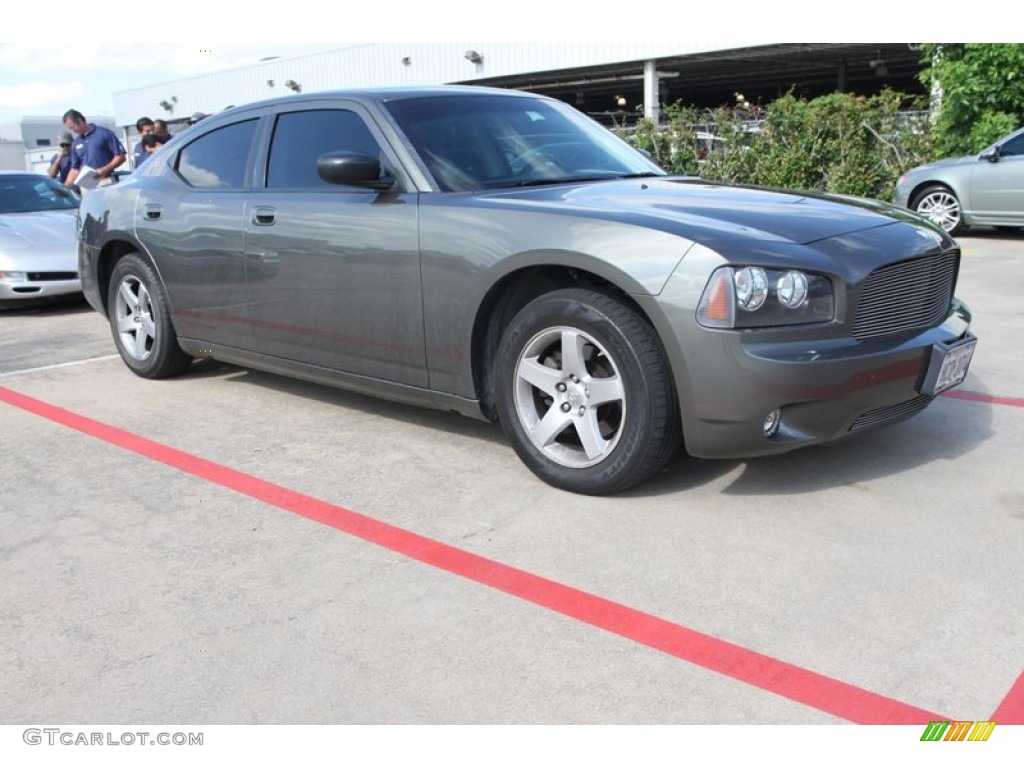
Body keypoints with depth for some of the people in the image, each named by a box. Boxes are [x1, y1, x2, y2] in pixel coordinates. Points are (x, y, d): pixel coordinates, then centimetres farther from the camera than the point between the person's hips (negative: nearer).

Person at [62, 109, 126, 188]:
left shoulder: (105, 133, 0)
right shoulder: (76, 143, 17)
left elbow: (121, 157, -4)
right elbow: (75, 169, 18)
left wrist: (106, 169, -17)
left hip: (105, 182, -5)